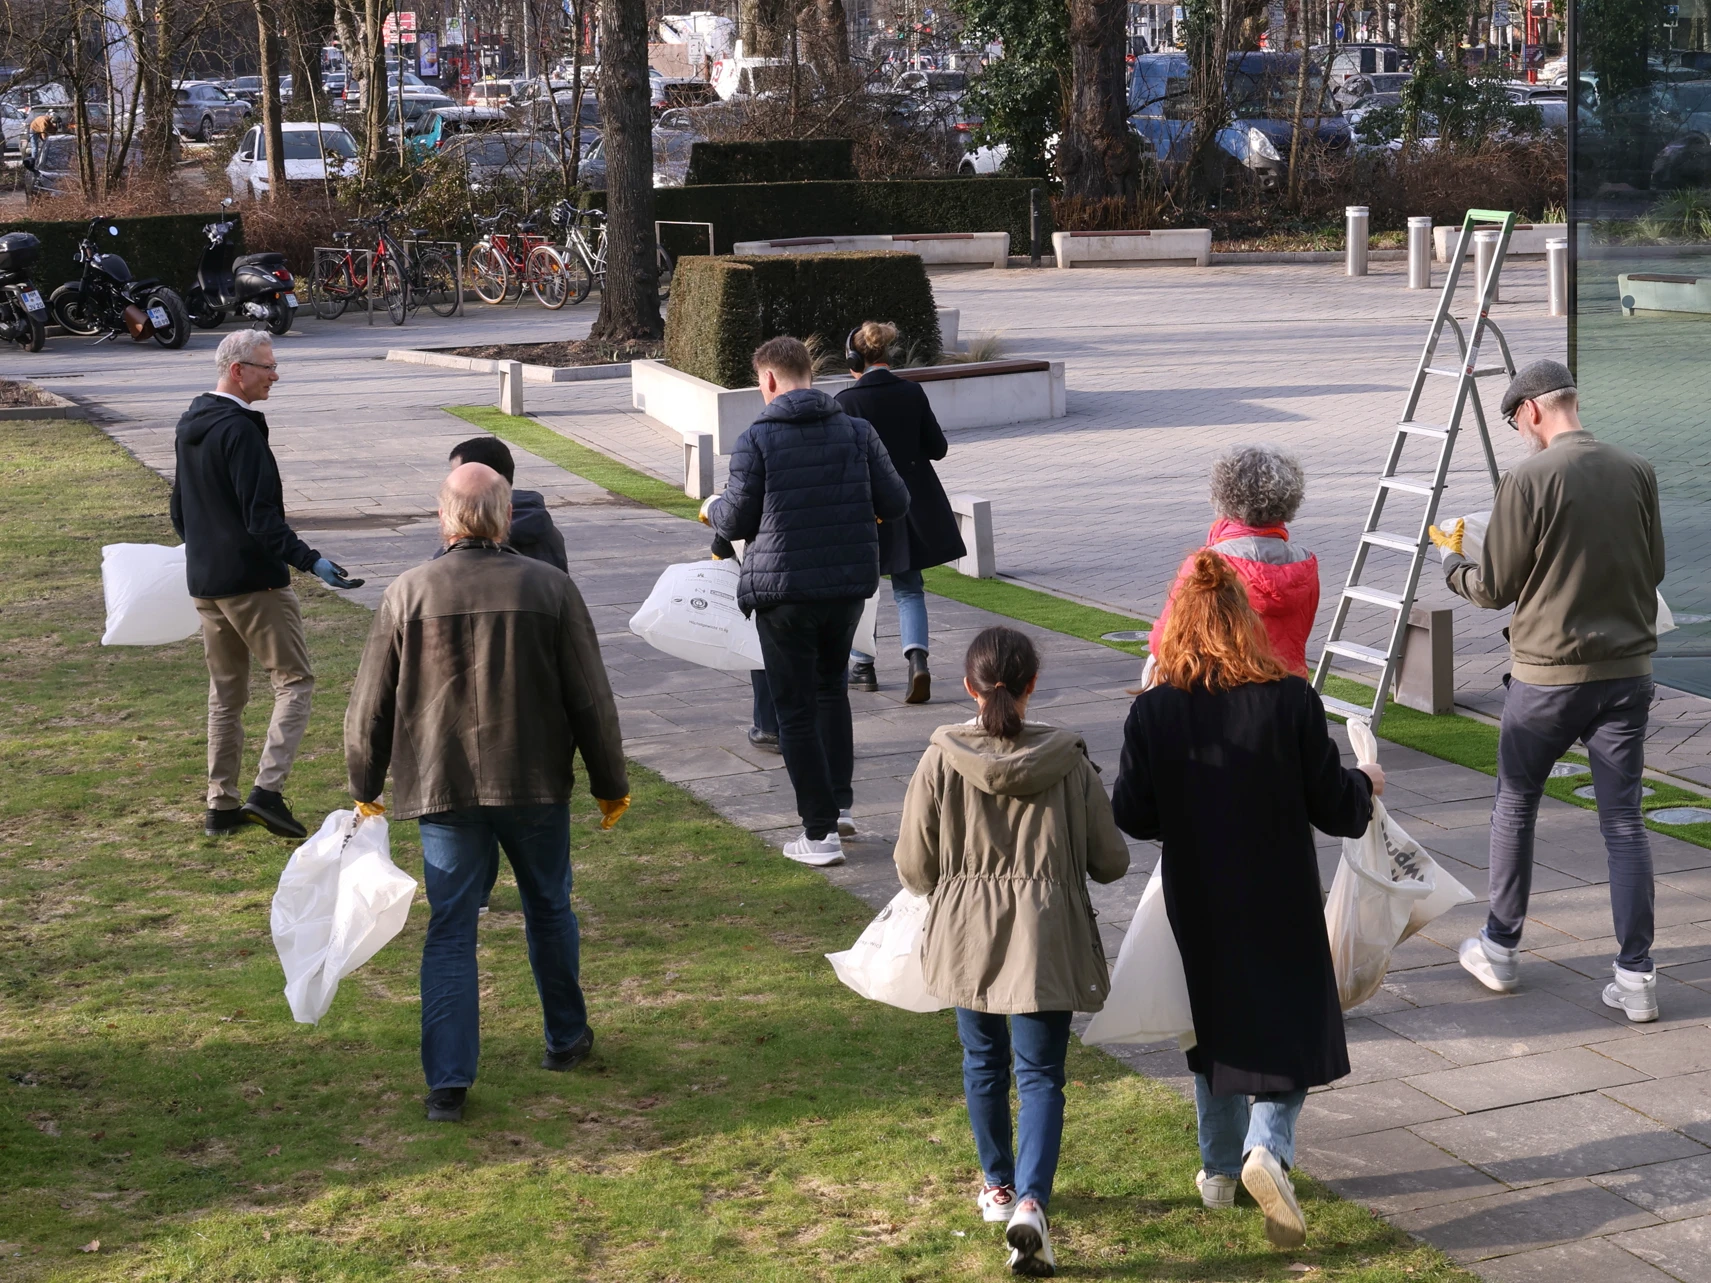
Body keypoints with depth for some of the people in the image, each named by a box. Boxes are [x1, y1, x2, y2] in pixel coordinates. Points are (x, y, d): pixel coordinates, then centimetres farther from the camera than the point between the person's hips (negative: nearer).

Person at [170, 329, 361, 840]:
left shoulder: (189, 425, 11)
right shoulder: (240, 430, -17)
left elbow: (180, 509, 22)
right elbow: (262, 519, -23)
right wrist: (310, 561, -25)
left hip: (204, 582, 9)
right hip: (254, 581, -9)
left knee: (225, 691, 15)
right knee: (294, 680, -2)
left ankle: (221, 805, 17)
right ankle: (267, 789, -13)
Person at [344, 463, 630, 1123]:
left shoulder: (408, 593, -6)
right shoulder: (550, 588, -6)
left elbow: (370, 705, 0)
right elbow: (590, 698, -2)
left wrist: (365, 786, 14)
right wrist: (610, 782, 9)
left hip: (443, 790, 0)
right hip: (536, 784, 1)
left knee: (450, 930, 4)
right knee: (549, 910, 20)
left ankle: (447, 1080, -2)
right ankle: (566, 1038, 35)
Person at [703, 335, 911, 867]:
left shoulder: (755, 440, -11)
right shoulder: (857, 431, -1)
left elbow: (736, 523, -7)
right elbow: (895, 504, 1)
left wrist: (713, 507, 16)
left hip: (783, 590, -4)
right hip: (849, 584, 4)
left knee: (797, 710, 4)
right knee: (832, 687, 25)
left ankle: (820, 833, 4)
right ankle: (840, 805, 26)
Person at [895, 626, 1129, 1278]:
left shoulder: (940, 761, -11)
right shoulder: (1068, 762, -10)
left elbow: (914, 868, -5)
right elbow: (1111, 862, -3)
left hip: (966, 936, 1)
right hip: (1046, 941, -1)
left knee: (984, 1060, 20)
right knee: (1041, 1073, 4)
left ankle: (1000, 1187, 35)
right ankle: (1031, 1201, -14)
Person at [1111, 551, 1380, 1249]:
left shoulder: (1152, 711, -12)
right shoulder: (1290, 699, -14)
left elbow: (1131, 817, -7)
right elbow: (1332, 803, -9)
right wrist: (1366, 786, 14)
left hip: (1197, 903, 2)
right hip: (1280, 902, -2)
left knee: (1213, 1026, 20)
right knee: (1293, 1026, 11)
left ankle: (1219, 1171, 31)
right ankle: (1268, 1146, -13)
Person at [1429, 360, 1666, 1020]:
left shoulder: (1527, 481, -14)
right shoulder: (1638, 473, 0)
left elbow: (1493, 589, -7)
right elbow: (1652, 570, 10)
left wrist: (1450, 557, 13)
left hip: (1548, 674, -3)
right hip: (1627, 669, 3)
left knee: (1515, 806, 15)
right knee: (1624, 822, 6)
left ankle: (1500, 950, 26)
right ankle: (1636, 974, 3)